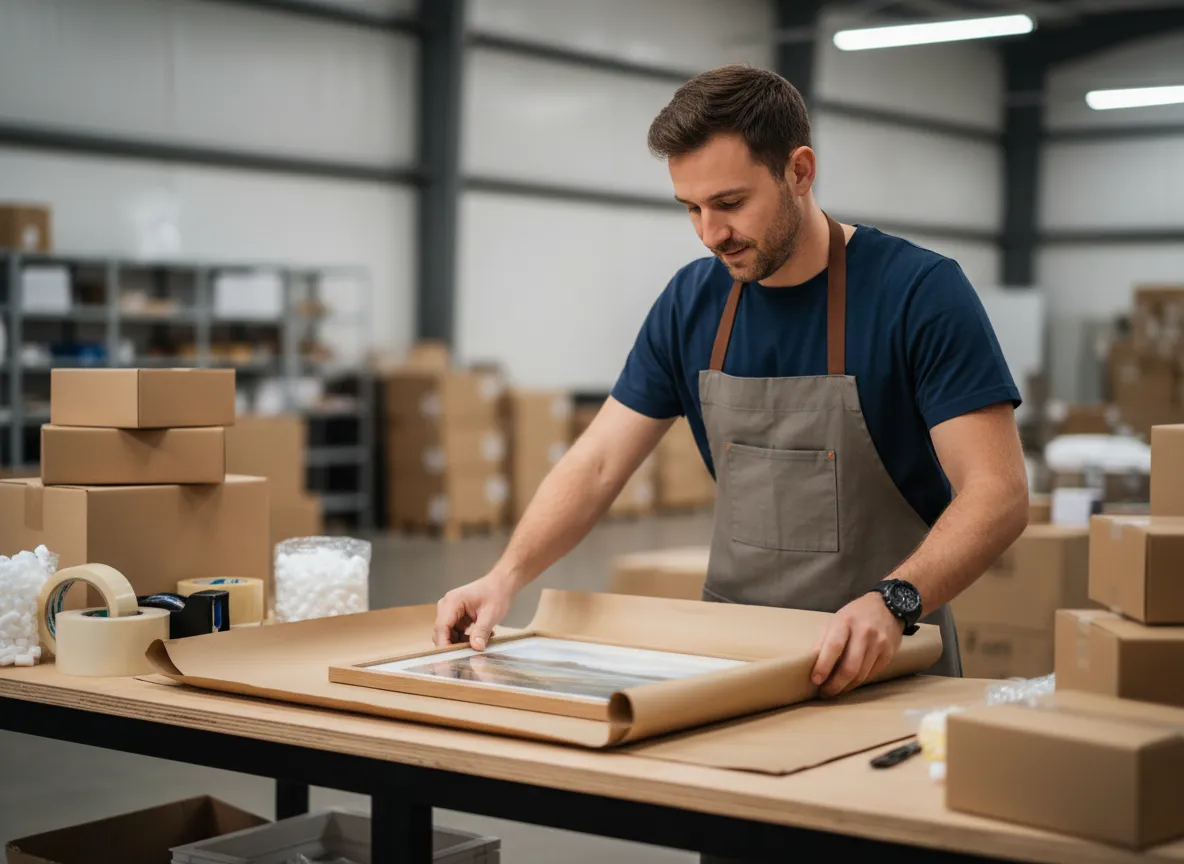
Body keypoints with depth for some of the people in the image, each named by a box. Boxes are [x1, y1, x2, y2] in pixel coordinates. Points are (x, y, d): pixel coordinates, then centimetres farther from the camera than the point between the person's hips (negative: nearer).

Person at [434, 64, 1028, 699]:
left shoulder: (921, 292, -11)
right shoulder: (692, 302, 4)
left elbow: (997, 493, -15)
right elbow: (597, 463, 5)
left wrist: (893, 601, -31)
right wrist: (507, 576, -11)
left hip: (885, 663, -4)